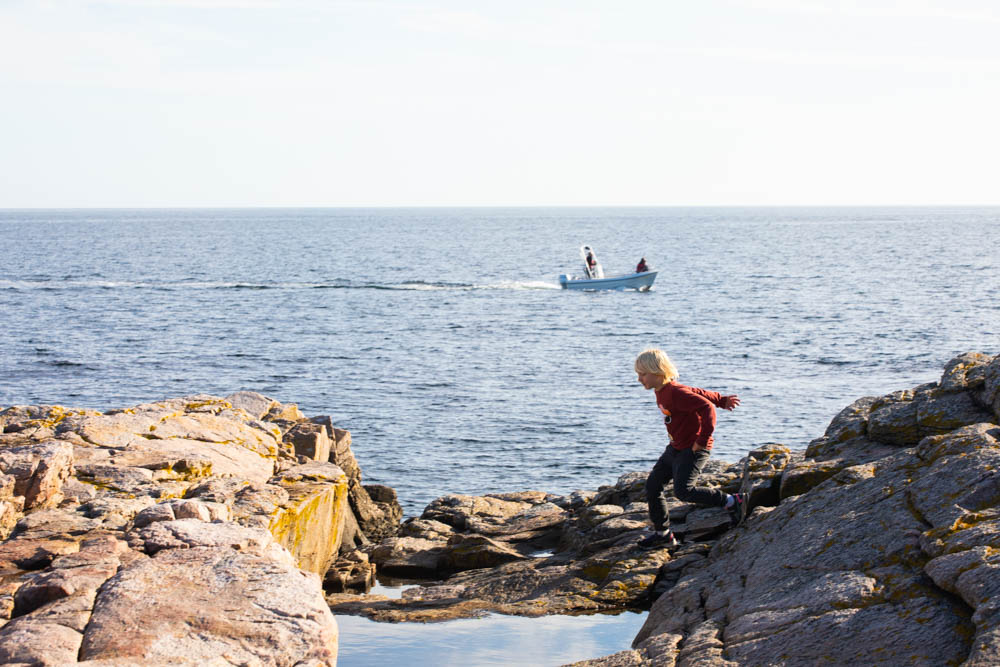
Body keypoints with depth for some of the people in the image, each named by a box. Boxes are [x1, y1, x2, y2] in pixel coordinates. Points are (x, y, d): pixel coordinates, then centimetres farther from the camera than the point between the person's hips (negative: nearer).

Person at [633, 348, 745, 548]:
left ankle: (732, 502, -4)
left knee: (683, 491, -19)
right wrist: (720, 400, 28)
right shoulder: (661, 392, 7)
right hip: (676, 448, 10)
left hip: (694, 449, -10)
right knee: (652, 485, 6)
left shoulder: (675, 393, -24)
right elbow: (696, 393, 20)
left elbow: (707, 407, -30)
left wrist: (702, 440, -25)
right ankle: (662, 533, 15)